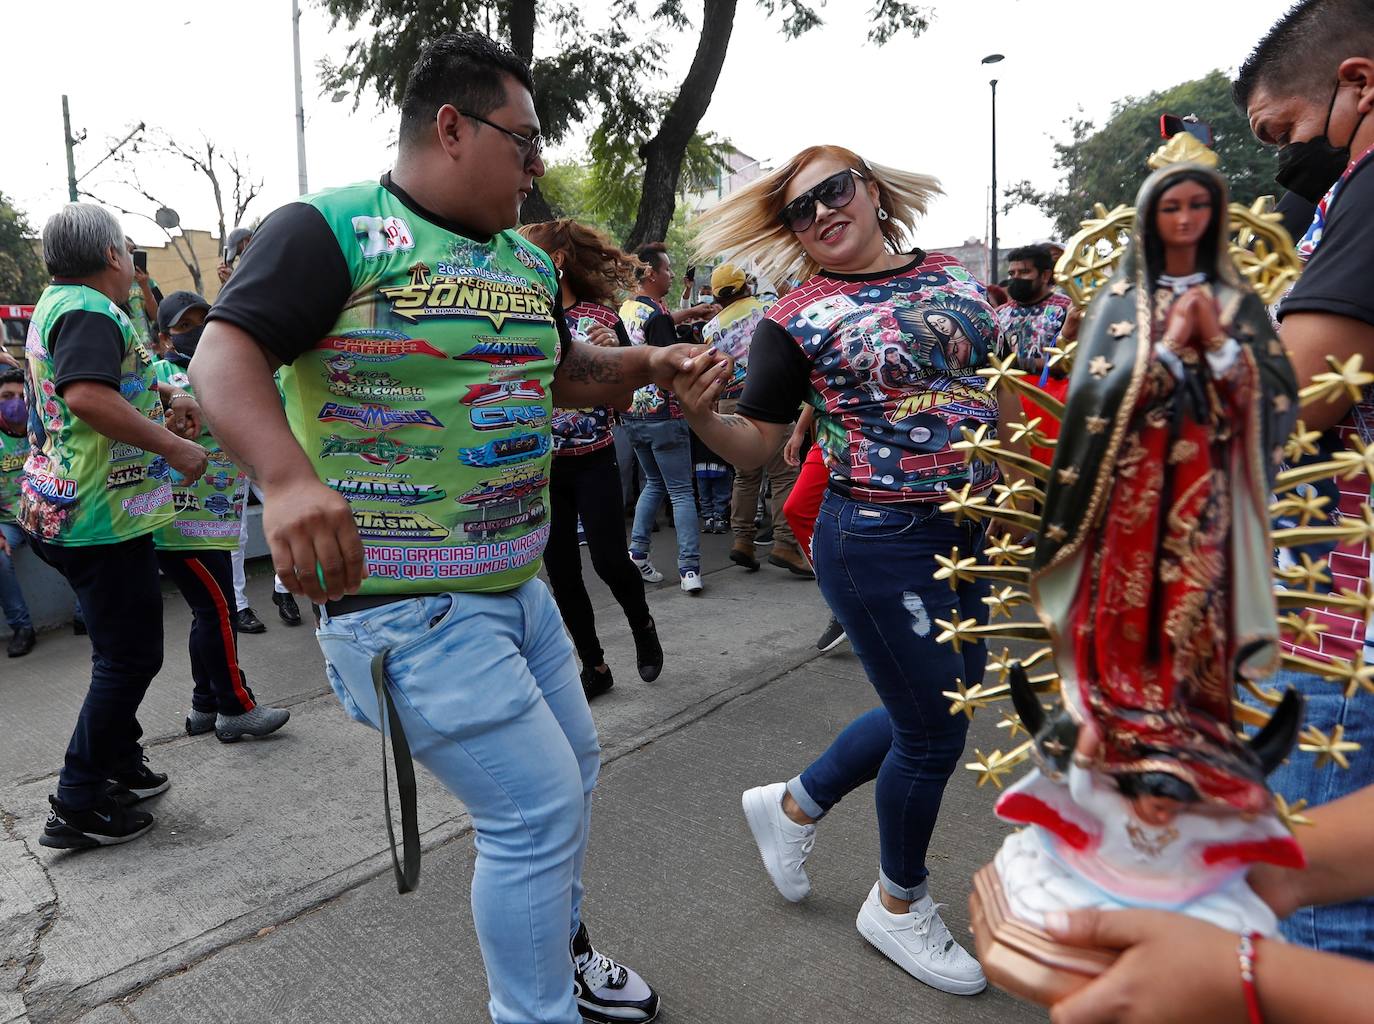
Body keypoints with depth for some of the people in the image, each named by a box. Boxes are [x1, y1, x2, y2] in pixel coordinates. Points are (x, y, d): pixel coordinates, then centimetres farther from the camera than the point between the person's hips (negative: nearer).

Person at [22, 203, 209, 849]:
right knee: (130, 657, -2)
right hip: (99, 516, -11)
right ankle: (77, 808, 6)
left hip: (61, 510, 11)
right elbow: (87, 396, -33)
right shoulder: (89, 311, -17)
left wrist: (164, 395, 19)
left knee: (121, 650, 21)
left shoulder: (57, 303, 16)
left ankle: (121, 767, 34)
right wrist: (175, 448, -26)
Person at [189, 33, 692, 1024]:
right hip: (407, 606, -9)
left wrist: (646, 363, 4)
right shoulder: (333, 229, -12)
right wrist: (288, 477, -37)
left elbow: (563, 372, 23)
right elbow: (224, 356, -19)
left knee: (576, 767, 22)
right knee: (538, 808, -6)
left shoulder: (527, 262, 12)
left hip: (518, 586, 9)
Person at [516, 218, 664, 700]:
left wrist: (614, 353, -21)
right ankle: (594, 665, 22)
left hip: (593, 462, -3)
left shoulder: (600, 317, -4)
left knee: (608, 559, -6)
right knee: (561, 569, 6)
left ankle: (642, 625, 27)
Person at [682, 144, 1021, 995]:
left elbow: (1001, 382, 17)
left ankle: (793, 805, 40)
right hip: (879, 543, -6)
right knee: (935, 730, 5)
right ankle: (899, 906, 33)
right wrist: (698, 414, -25)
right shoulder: (798, 321, -8)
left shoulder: (952, 277, 7)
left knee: (932, 709, 18)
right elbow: (756, 446, -6)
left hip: (968, 533, 7)